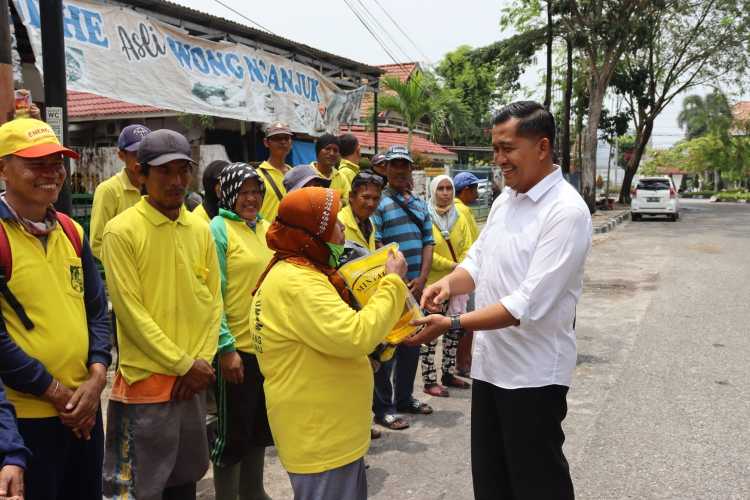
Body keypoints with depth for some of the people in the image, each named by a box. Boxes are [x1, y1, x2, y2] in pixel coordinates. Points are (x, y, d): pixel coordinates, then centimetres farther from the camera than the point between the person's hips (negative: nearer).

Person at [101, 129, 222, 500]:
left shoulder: (201, 230, 6)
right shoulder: (122, 231, -11)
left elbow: (213, 301, 7)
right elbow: (130, 311, -14)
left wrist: (203, 361, -4)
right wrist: (183, 364, -13)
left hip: (194, 379, 6)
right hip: (146, 379, -5)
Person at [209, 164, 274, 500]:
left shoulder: (267, 229, 9)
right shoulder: (218, 229, -10)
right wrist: (226, 347, -19)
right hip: (236, 348, -7)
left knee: (260, 427, 19)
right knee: (233, 431, 6)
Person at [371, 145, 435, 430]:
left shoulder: (419, 204, 14)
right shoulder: (379, 202, -6)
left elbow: (428, 243, 12)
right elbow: (375, 247, -12)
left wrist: (421, 279, -2)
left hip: (415, 286, 7)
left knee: (412, 343, 15)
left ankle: (404, 397, 30)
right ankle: (383, 407, 10)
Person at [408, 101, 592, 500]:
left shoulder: (566, 212, -19)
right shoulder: (504, 198, 7)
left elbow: (528, 305, -25)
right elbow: (479, 261, 13)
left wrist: (451, 324, -27)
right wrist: (448, 283, -9)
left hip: (533, 372, -7)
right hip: (490, 363, 8)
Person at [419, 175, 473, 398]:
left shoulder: (460, 218, 10)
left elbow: (467, 249, 6)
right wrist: (450, 265, -16)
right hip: (433, 283, -6)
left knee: (454, 329, 14)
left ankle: (448, 374, 28)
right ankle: (430, 380, 6)